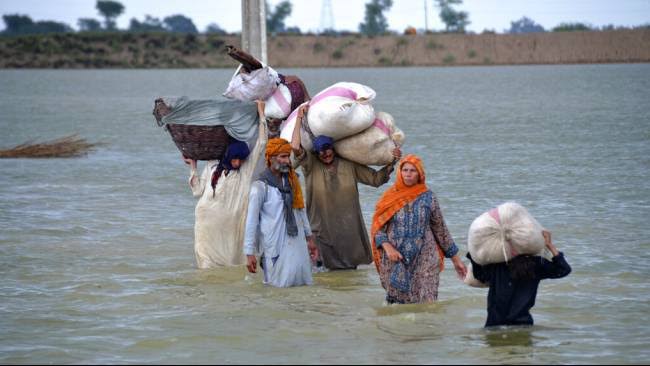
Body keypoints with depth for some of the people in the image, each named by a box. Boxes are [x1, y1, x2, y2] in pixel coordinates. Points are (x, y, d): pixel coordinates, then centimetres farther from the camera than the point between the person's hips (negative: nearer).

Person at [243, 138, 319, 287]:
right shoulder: (261, 186, -9)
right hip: (276, 247, -6)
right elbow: (251, 221, -9)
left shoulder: (292, 181, 10)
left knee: (304, 283, 7)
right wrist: (249, 253, -12)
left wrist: (309, 238, 19)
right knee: (282, 285, -3)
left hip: (298, 244, 6)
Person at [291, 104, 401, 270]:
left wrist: (392, 163, -3)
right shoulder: (311, 165, -5)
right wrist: (299, 119, -14)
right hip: (323, 229, -2)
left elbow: (376, 178, 10)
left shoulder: (349, 165, 4)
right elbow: (295, 147, -20)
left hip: (349, 229, 3)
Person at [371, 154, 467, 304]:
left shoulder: (428, 197, 3)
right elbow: (377, 228, 3)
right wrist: (388, 247, -15)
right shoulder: (390, 198, 4)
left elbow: (441, 229, 10)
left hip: (424, 262, -1)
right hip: (395, 262, 1)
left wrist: (455, 259, 12)